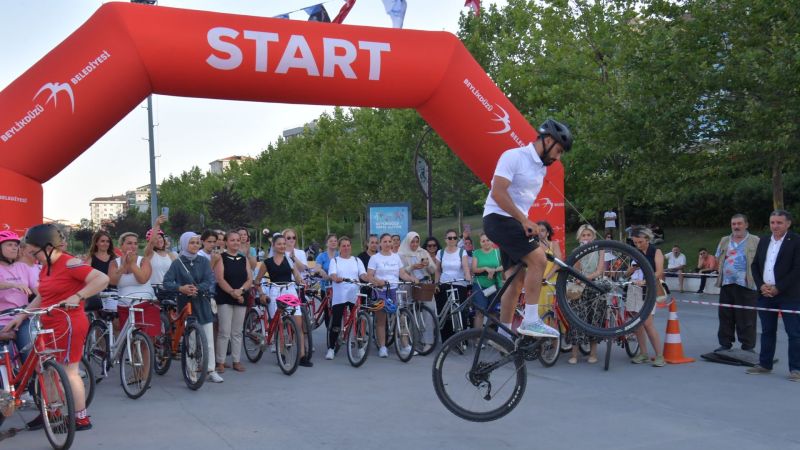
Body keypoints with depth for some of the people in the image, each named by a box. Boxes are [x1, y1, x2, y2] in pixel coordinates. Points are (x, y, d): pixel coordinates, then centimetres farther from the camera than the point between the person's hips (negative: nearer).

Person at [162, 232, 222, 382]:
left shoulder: (204, 261, 4)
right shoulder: (177, 263, -1)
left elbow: (210, 281, -6)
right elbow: (167, 282, -11)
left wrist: (197, 288, -23)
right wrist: (180, 288, -29)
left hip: (202, 303, 2)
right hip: (185, 303, -1)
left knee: (209, 340, -2)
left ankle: (211, 371, 2)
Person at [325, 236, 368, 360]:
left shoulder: (357, 261, 16)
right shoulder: (335, 261, 10)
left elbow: (363, 275, 2)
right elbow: (333, 275, -7)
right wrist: (337, 278, -30)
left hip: (354, 295, 2)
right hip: (339, 296, -2)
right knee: (336, 323, -4)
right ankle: (331, 348, 5)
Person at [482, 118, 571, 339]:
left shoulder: (541, 168, 16)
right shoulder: (513, 156, -12)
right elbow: (498, 192, -21)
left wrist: (530, 225, 14)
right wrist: (524, 220, -22)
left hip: (517, 223, 10)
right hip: (498, 218, -9)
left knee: (517, 280, 7)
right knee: (538, 260, -23)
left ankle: (503, 333, 12)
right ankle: (530, 321, -19)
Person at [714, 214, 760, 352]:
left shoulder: (755, 241, 2)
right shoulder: (724, 241, 15)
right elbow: (718, 260, 20)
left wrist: (756, 277, -10)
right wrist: (722, 271, 4)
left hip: (747, 285, -4)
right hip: (726, 284, 4)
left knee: (746, 318, -3)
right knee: (725, 316, 8)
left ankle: (748, 347, 4)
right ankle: (725, 344, 17)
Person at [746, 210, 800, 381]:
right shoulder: (764, 241, 12)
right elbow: (755, 265, 14)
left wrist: (778, 288, -15)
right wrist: (761, 285, -2)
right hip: (765, 294, 6)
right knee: (767, 331, 13)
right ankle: (764, 364, 22)